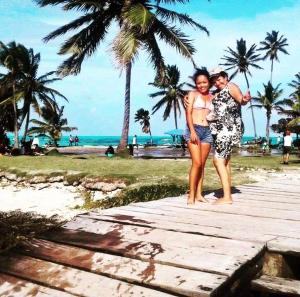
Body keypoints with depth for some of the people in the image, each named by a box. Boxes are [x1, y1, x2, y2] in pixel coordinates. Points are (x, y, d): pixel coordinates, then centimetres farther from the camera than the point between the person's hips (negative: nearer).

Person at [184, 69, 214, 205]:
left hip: (207, 131, 4)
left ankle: (199, 194, 11)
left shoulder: (212, 97, 17)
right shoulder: (193, 94, 5)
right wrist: (192, 131, -15)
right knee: (197, 163, -12)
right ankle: (191, 195, -6)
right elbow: (188, 113, -3)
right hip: (194, 129, -4)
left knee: (202, 164, 5)